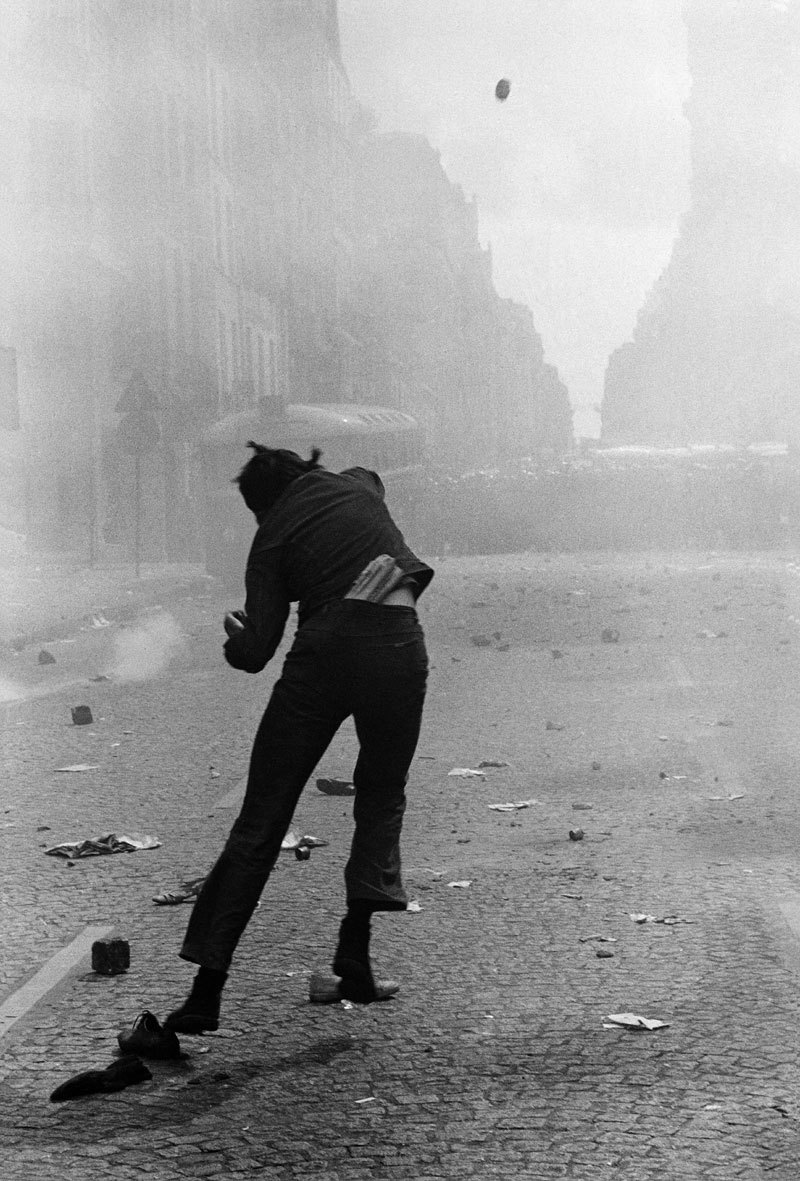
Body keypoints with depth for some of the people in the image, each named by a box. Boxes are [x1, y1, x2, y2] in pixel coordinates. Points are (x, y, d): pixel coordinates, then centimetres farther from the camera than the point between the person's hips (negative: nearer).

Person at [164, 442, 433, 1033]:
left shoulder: (272, 537, 12)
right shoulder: (359, 482, 19)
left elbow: (255, 652, 4)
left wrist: (234, 635, 26)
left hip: (323, 653, -2)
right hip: (399, 644, 2)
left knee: (259, 821, 4)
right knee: (382, 801, 21)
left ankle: (208, 988, 1)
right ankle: (355, 961, 6)